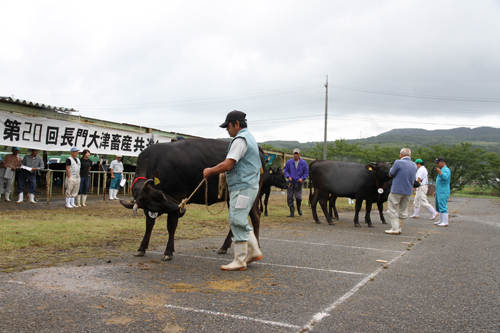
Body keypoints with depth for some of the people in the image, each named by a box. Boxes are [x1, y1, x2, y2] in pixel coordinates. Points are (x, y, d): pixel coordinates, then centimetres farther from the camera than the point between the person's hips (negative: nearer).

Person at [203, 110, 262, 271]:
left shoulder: (240, 140, -14)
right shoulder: (249, 137, 20)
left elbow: (227, 165, -21)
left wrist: (210, 171, -6)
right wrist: (213, 170, 19)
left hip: (242, 188, -11)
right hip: (248, 185, 11)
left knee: (237, 221, -6)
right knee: (240, 221, 17)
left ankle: (240, 261, 0)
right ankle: (254, 251, 21)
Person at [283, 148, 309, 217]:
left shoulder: (303, 163, 3)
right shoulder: (289, 162, 4)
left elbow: (306, 172, 7)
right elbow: (285, 170, 12)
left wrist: (302, 178, -9)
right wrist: (288, 176, -6)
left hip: (298, 183, -1)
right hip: (290, 182, 1)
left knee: (298, 197, -9)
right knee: (289, 198, -1)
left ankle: (298, 208, 23)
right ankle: (292, 212, 11)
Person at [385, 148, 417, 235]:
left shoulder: (398, 163, -12)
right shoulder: (414, 165, 9)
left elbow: (390, 175, -4)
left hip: (396, 190, -6)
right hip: (408, 191, 6)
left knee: (392, 209, 1)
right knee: (403, 210, 14)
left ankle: (395, 228, -4)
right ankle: (400, 228, 19)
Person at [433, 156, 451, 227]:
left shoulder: (446, 170, -10)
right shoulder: (441, 170, 22)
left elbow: (445, 177, -30)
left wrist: (439, 171, -31)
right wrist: (436, 191, 27)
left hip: (443, 192, -10)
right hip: (439, 192, 10)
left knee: (443, 206, -13)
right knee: (439, 206, 13)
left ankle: (445, 222, -13)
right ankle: (441, 220, 19)